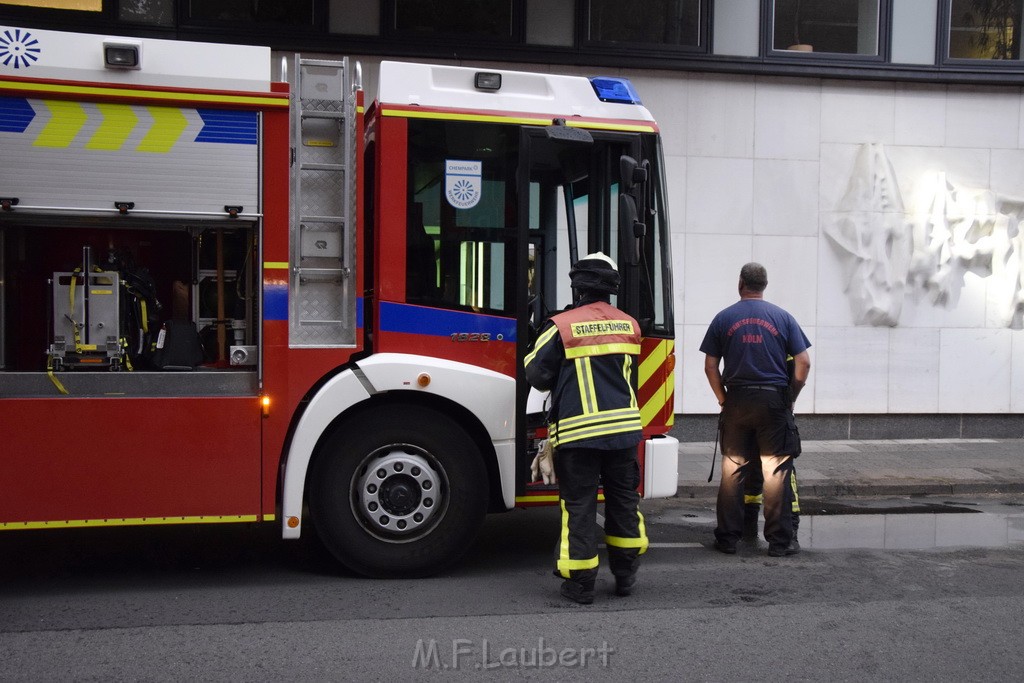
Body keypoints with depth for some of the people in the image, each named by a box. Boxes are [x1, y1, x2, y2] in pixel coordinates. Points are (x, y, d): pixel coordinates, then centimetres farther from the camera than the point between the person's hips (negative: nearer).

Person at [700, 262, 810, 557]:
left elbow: (710, 366, 3)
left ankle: (728, 537, 12)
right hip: (774, 400, -1)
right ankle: (779, 540, 5)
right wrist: (790, 398, 9)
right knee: (777, 471, 3)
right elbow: (803, 363, -1)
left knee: (732, 470, 8)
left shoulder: (723, 318, 4)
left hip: (737, 401, 1)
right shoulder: (783, 318, 3)